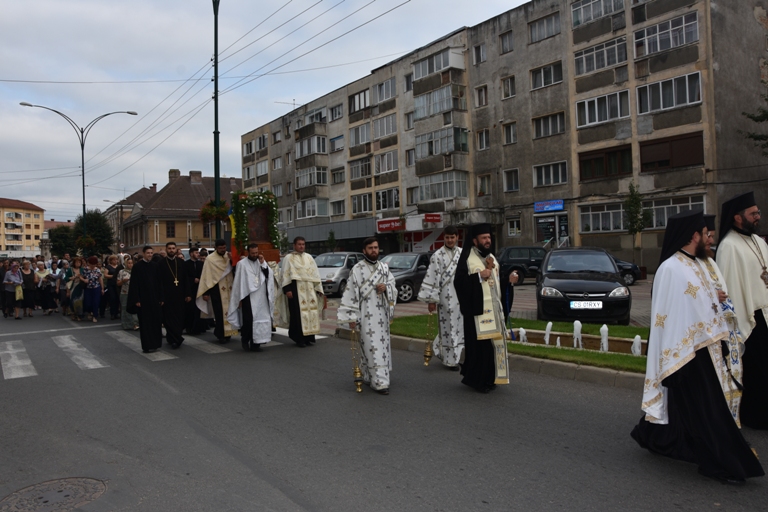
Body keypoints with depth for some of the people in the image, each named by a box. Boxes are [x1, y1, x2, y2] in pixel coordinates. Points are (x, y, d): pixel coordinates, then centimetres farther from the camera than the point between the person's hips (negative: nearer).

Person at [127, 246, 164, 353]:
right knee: (145, 322, 1)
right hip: (143, 298, -4)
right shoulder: (137, 266, -5)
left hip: (155, 298, 4)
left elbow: (159, 282, 8)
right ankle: (147, 346, 5)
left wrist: (161, 298, 3)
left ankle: (154, 343, 17)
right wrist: (137, 300, -11)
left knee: (156, 320, 6)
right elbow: (135, 284, -6)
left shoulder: (155, 266, 6)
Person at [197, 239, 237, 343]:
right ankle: (221, 335, 8)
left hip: (228, 289, 4)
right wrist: (205, 293, -6)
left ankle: (227, 333, 22)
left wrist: (232, 260, -15)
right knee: (220, 313, -2)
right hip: (217, 290, -4)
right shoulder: (210, 259, -6)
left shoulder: (228, 256, 6)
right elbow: (206, 276, -5)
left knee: (229, 310, 7)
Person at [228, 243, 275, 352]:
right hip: (248, 296, -4)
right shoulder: (242, 263, -2)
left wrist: (263, 263, -7)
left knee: (260, 320, 2)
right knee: (248, 320, -7)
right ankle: (245, 339, 17)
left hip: (261, 297, 4)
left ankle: (255, 343, 10)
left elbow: (269, 275, 2)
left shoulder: (261, 262, 12)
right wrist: (240, 298, -4)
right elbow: (238, 282, -2)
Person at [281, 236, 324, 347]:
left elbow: (315, 273, 14)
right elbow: (285, 275, -3)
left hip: (309, 289, 4)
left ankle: (308, 337, 10)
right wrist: (287, 289, -12)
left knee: (311, 311, 3)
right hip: (296, 288, -4)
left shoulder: (309, 258, 14)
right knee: (297, 313, -4)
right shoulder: (289, 258, 2)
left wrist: (319, 288, 8)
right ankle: (299, 338, 1)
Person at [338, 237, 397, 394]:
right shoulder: (357, 269, -7)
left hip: (382, 313, 6)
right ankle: (379, 382, -5)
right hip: (366, 314, -6)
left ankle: (369, 377, 27)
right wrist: (351, 317, -13)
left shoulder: (384, 267, 9)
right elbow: (351, 293, -9)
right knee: (372, 347, -7)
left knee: (382, 345, 11)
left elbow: (393, 287, 13)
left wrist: (386, 287, -11)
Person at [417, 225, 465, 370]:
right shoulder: (438, 256, -7)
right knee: (448, 327, 1)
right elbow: (432, 278, -9)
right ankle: (450, 360, 13)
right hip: (446, 297, -5)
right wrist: (431, 300, -12)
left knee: (459, 325, 10)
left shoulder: (463, 253, 8)